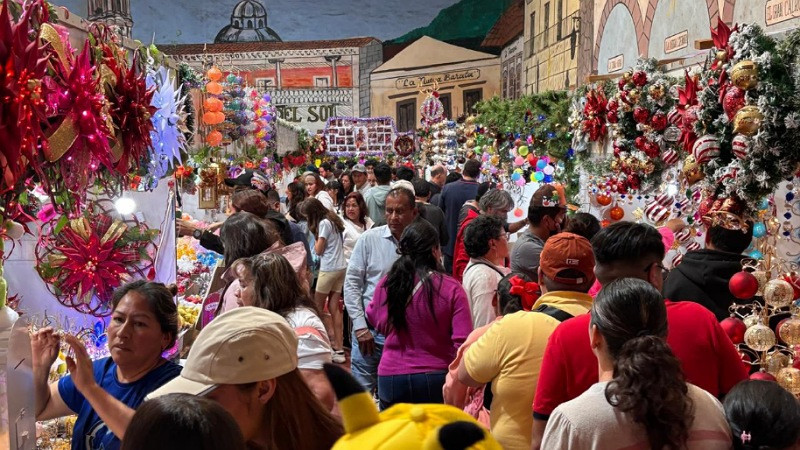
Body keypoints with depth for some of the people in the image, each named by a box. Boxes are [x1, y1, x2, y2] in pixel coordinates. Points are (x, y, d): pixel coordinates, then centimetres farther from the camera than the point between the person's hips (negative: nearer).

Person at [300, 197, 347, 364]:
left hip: (329, 268, -9)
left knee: (318, 307, 3)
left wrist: (314, 234, 3)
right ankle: (339, 349, 4)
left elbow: (318, 250, -9)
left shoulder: (324, 223, -12)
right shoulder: (333, 220, 15)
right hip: (341, 267, 9)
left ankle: (334, 343, 2)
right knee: (334, 308, 7)